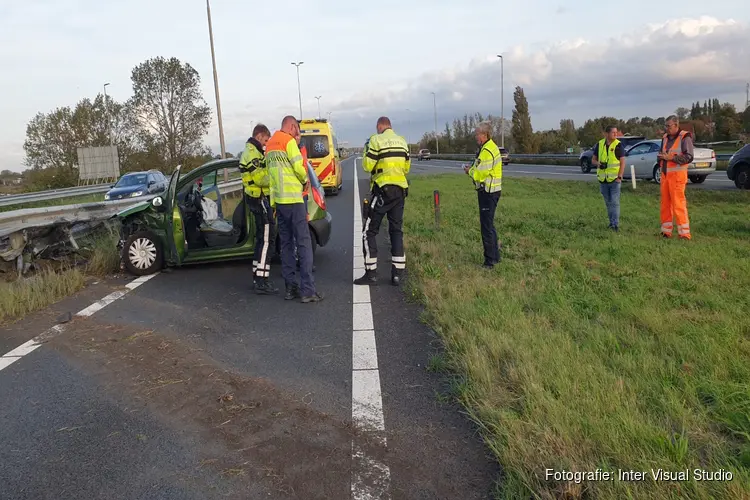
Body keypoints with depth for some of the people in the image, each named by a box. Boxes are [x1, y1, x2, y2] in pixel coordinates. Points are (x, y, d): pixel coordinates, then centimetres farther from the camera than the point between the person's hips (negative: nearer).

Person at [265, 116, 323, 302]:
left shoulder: (269, 145, 19)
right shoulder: (289, 141, -6)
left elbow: (272, 171, 16)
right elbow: (299, 167, -12)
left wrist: (274, 203, 14)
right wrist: (305, 179, 8)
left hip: (278, 199, 8)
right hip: (293, 198, -8)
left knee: (286, 243, 11)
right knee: (304, 243, -7)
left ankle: (291, 287, 11)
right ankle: (308, 290, -10)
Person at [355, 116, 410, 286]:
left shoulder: (376, 140, -8)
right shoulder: (402, 141, 11)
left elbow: (367, 166, -9)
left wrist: (367, 154, 9)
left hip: (382, 190, -6)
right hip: (400, 189, 6)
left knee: (369, 231, 2)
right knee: (396, 230, 11)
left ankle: (371, 274, -1)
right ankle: (397, 274, 8)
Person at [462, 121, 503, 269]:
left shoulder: (487, 151, -19)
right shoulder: (491, 147, 15)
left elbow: (481, 174, -22)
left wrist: (470, 171, -4)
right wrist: (473, 168, 7)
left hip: (488, 192, -11)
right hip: (491, 191, 11)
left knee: (487, 226, -4)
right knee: (489, 224, 19)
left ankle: (490, 261, 2)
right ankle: (495, 256, 28)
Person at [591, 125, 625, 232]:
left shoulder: (618, 145, -5)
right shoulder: (599, 144, 4)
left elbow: (622, 162, -5)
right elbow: (593, 160, 10)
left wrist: (620, 176, -14)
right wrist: (598, 164, -12)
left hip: (615, 179, -4)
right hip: (603, 179, 4)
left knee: (615, 202, -8)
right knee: (608, 203, 12)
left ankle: (615, 225, -6)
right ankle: (611, 222, 23)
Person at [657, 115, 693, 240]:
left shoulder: (685, 137, -6)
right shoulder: (665, 137, 15)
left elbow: (688, 157, -14)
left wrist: (670, 157, -19)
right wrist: (660, 157, 3)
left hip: (677, 175, -7)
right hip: (665, 174, 7)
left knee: (678, 204, -9)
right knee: (665, 203, 8)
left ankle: (684, 233, -5)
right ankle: (666, 231, 16)